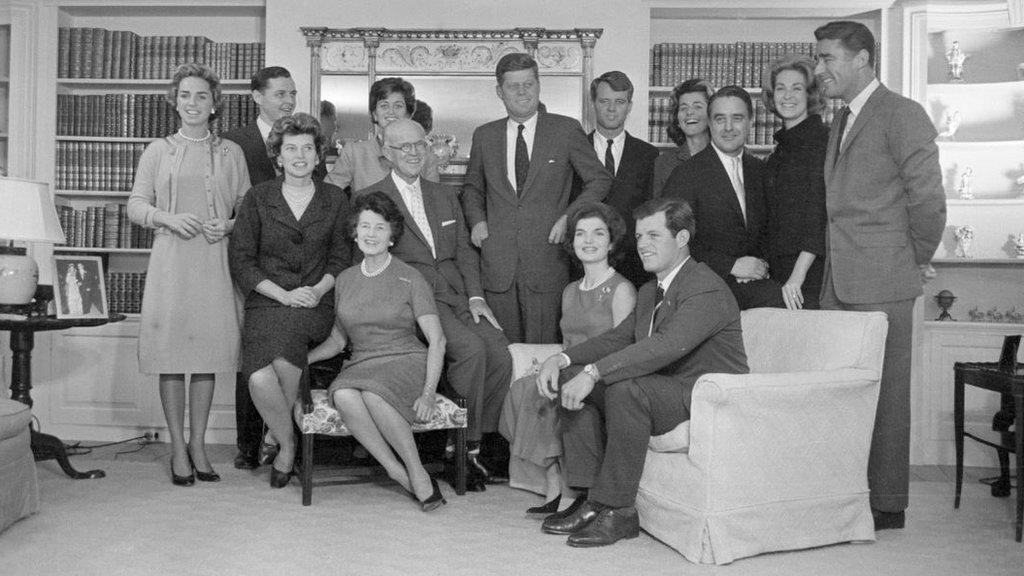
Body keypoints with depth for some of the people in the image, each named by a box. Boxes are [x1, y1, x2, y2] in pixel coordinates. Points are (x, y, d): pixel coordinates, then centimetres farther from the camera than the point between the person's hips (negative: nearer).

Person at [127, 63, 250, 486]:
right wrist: (169, 218, -10)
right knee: (172, 353, -1)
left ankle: (198, 443, 14)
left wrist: (228, 225, -7)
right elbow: (135, 205, 7)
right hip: (171, 259, -1)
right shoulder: (158, 151, 10)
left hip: (215, 261, 1)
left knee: (208, 353, 2)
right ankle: (178, 447, 9)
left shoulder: (231, 153, 12)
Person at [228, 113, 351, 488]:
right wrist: (283, 294, -8)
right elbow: (241, 261, 5)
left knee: (283, 356, -31)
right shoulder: (257, 199, 10)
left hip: (316, 304, 0)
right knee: (259, 377, -27)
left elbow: (341, 258, 12)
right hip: (266, 303, 0)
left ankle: (281, 434, -3)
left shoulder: (335, 200, 13)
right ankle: (288, 442, 0)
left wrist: (319, 289, -7)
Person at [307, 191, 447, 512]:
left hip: (406, 364, -3)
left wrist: (429, 392, -16)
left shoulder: (410, 279, 0)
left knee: (373, 394, -36)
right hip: (361, 367, 4)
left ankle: (418, 472, -20)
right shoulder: (345, 280, 13)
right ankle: (398, 473, -22)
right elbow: (337, 340, 23)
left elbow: (437, 340, -5)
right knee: (343, 395, -32)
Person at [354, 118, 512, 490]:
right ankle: (465, 446, -12)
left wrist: (475, 296, 2)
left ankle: (479, 440, -2)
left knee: (501, 354, -18)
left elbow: (464, 250, 19)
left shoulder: (445, 196, 23)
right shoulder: (369, 198, 6)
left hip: (458, 295, 5)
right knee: (471, 348, -28)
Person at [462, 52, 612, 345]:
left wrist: (569, 216, -3)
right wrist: (477, 219, 4)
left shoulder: (566, 130, 3)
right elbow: (472, 187, 23)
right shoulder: (484, 136, 11)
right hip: (497, 264, 2)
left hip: (546, 262, -2)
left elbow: (600, 179, 9)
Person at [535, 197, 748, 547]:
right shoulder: (650, 292, 17)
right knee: (569, 380, -5)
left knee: (625, 387, -35)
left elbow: (667, 346, -30)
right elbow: (617, 338, 15)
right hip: (660, 391, 9)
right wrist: (561, 360, -3)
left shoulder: (707, 290, -16)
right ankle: (592, 496, -8)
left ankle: (617, 510, -23)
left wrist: (593, 372, -35)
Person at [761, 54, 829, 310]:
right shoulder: (780, 148, 15)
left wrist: (797, 276, -19)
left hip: (811, 273, -6)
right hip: (779, 271, 6)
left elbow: (821, 215, -14)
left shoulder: (823, 140, -8)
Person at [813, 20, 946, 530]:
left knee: (883, 392, 0)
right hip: (838, 282, 8)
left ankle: (887, 504, 12)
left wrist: (918, 259, -1)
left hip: (882, 282, -8)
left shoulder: (902, 115, -8)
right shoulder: (840, 121, 18)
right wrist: (836, 263, 14)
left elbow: (928, 199, -11)